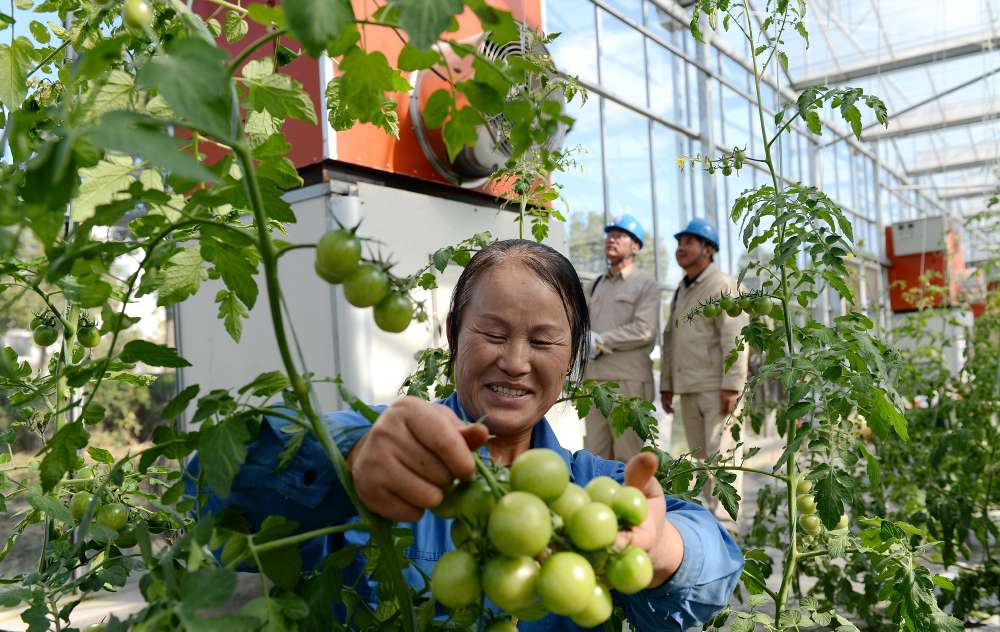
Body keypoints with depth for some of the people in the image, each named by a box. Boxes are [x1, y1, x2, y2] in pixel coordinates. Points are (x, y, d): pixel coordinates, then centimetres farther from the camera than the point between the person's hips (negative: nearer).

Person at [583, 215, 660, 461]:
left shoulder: (646, 284, 3)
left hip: (629, 381, -5)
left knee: (627, 458, -4)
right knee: (595, 454, 5)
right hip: (595, 379, 6)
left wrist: (600, 341, -9)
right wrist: (587, 340, -6)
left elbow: (644, 330, -11)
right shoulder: (595, 286, 22)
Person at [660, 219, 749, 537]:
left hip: (717, 387, -8)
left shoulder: (723, 286, -4)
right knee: (701, 456, 8)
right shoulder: (681, 291, 21)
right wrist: (666, 385, 17)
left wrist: (731, 385, -20)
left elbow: (734, 338, -13)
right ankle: (711, 514, 15)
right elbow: (670, 340, 22)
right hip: (688, 388, 8)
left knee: (722, 452, -9)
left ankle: (725, 525, -8)